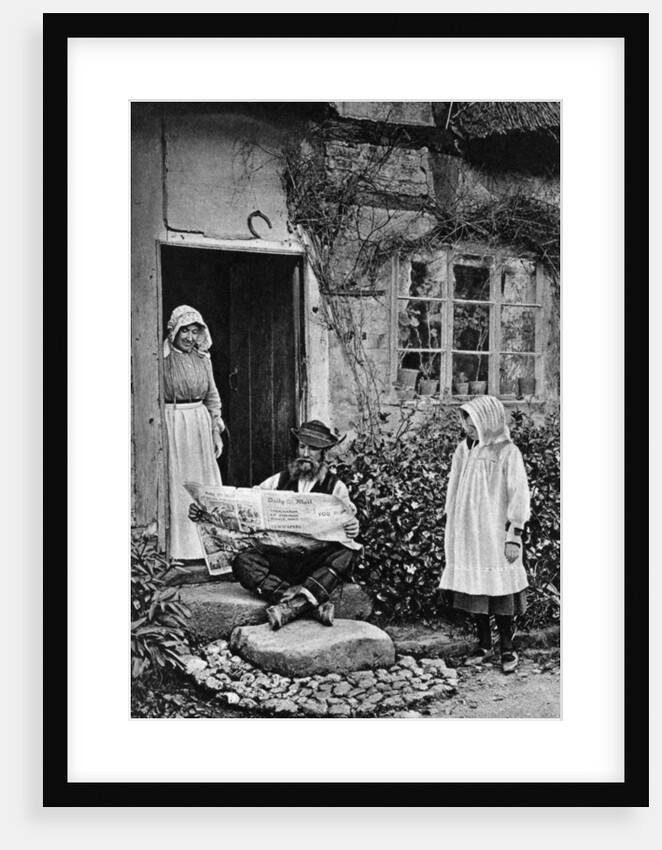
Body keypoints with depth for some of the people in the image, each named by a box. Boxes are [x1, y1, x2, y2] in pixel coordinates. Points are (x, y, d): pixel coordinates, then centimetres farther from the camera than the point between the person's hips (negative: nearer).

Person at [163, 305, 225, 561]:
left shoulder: (202, 358, 10)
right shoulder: (162, 358, -6)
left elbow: (212, 396, 14)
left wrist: (216, 431, 10)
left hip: (200, 424, 5)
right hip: (173, 423, -5)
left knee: (206, 484, 7)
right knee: (178, 484, -1)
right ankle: (181, 547, 8)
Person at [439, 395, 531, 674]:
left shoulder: (507, 452, -9)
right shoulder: (464, 449, 6)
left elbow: (519, 496, -9)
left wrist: (515, 536, -11)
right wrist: (451, 531, 14)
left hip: (495, 534, -5)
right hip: (467, 533, 5)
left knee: (500, 590, 0)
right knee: (474, 589, 9)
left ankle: (507, 648, 13)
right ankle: (484, 644, 22)